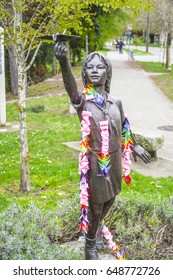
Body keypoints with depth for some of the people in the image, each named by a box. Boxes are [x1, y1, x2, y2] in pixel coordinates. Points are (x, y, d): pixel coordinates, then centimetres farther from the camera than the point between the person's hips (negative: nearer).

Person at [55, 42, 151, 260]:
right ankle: (90, 245, 30)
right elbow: (70, 86, -37)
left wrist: (134, 146, 31)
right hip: (93, 161, -5)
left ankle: (99, 229, 52)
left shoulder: (116, 102, 0)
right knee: (95, 205, 5)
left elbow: (124, 126, 18)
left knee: (110, 198, 22)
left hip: (114, 159, 5)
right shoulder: (83, 101, -14)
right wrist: (63, 62, -57)